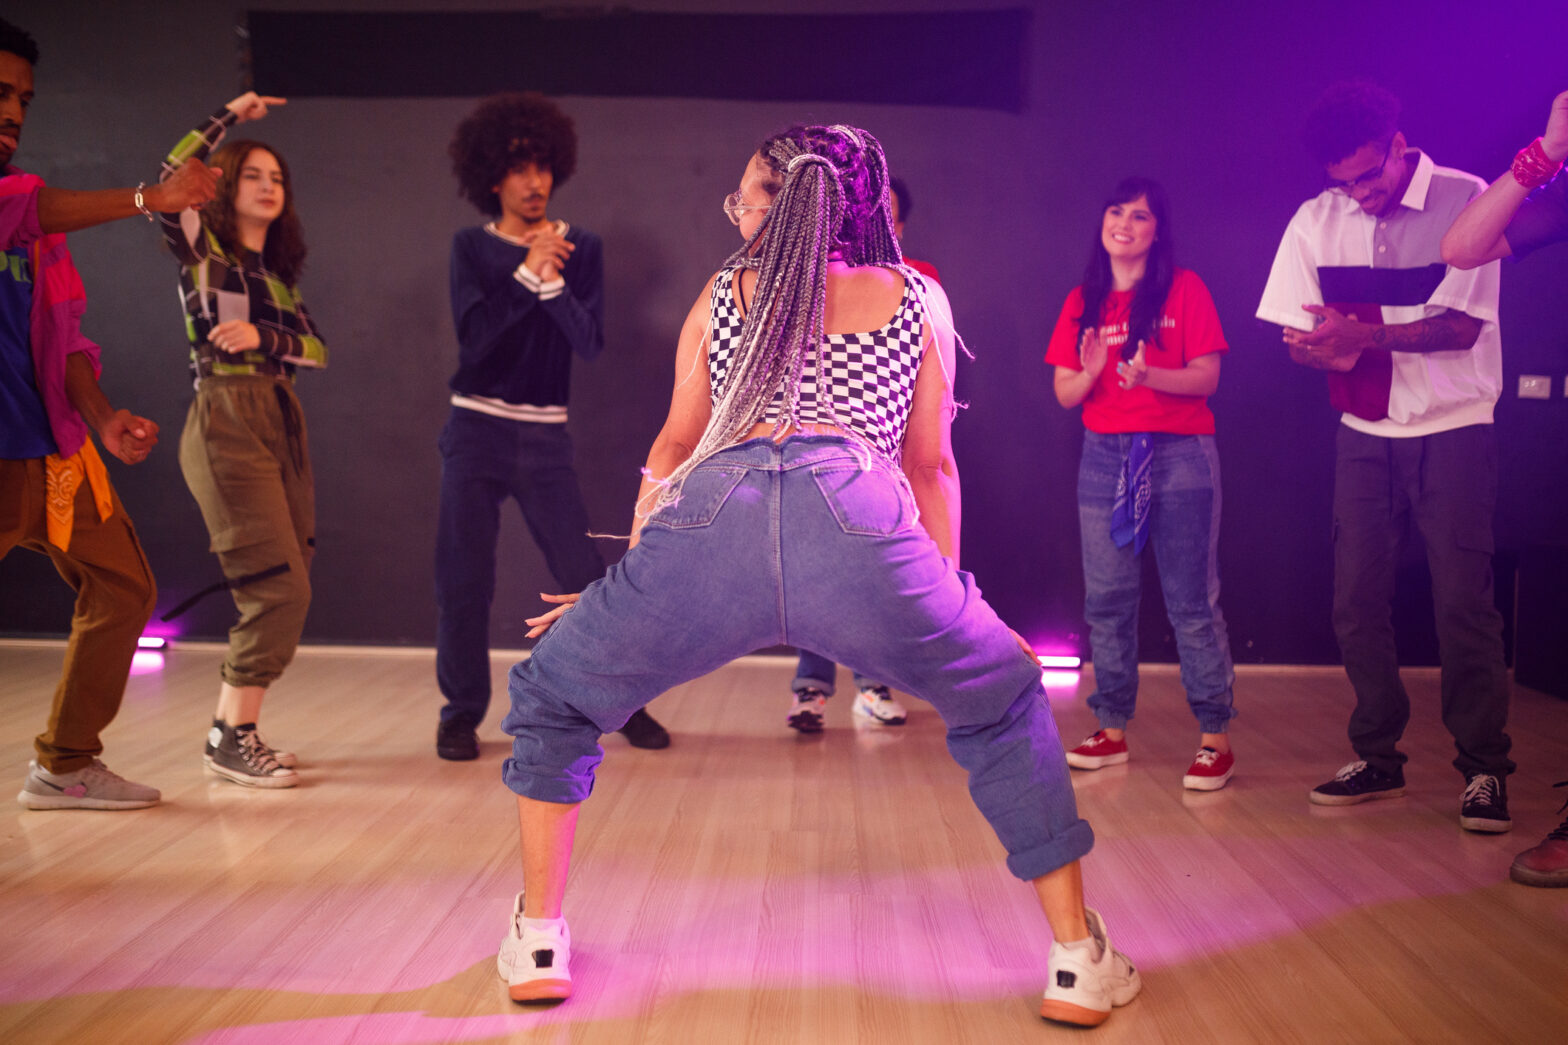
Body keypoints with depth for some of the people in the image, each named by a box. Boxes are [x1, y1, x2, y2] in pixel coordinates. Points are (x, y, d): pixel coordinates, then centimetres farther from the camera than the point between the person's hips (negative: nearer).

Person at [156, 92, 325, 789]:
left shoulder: (278, 272, 19)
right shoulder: (202, 248, 1)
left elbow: (316, 350, 9)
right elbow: (170, 182, -18)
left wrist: (263, 335, -10)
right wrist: (230, 116, -10)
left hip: (282, 424, 7)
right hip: (225, 424, -7)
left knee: (278, 591, 6)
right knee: (281, 587, -11)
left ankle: (229, 728, 16)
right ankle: (232, 739, -1)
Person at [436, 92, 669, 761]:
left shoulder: (581, 248, 5)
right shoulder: (472, 246, 4)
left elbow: (590, 343, -6)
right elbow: (473, 333, -11)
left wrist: (553, 284, -20)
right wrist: (525, 273, -20)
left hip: (544, 435, 0)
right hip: (476, 429, 0)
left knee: (584, 574, 0)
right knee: (463, 577, 0)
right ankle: (461, 713, 13)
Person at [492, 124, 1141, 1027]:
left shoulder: (724, 292, 30)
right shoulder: (918, 299, 28)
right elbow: (930, 464, 28)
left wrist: (631, 579, 43)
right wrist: (946, 596, 39)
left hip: (709, 517, 1)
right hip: (859, 519, 0)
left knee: (552, 700, 27)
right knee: (1005, 708, 26)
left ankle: (538, 941, 27)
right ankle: (1080, 963, 22)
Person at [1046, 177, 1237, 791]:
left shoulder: (1185, 289, 1)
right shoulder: (1083, 302, 11)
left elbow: (1207, 378, -6)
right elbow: (1064, 393, 7)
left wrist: (1148, 376, -23)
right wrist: (1090, 373, -15)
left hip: (1179, 458, -4)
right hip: (1104, 458, 4)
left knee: (1192, 602, -3)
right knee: (1106, 600, 5)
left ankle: (1215, 739, 4)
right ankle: (1112, 730, 15)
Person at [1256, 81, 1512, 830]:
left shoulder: (1465, 200, -9)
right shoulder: (1316, 221, 1)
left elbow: (1463, 324, -16)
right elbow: (1299, 339, 2)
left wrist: (1361, 334, -28)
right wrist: (1331, 350, -22)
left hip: (1453, 430, -3)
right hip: (1365, 433, 4)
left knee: (1462, 600, -6)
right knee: (1357, 600, 3)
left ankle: (1483, 769, 9)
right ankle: (1378, 758, 17)